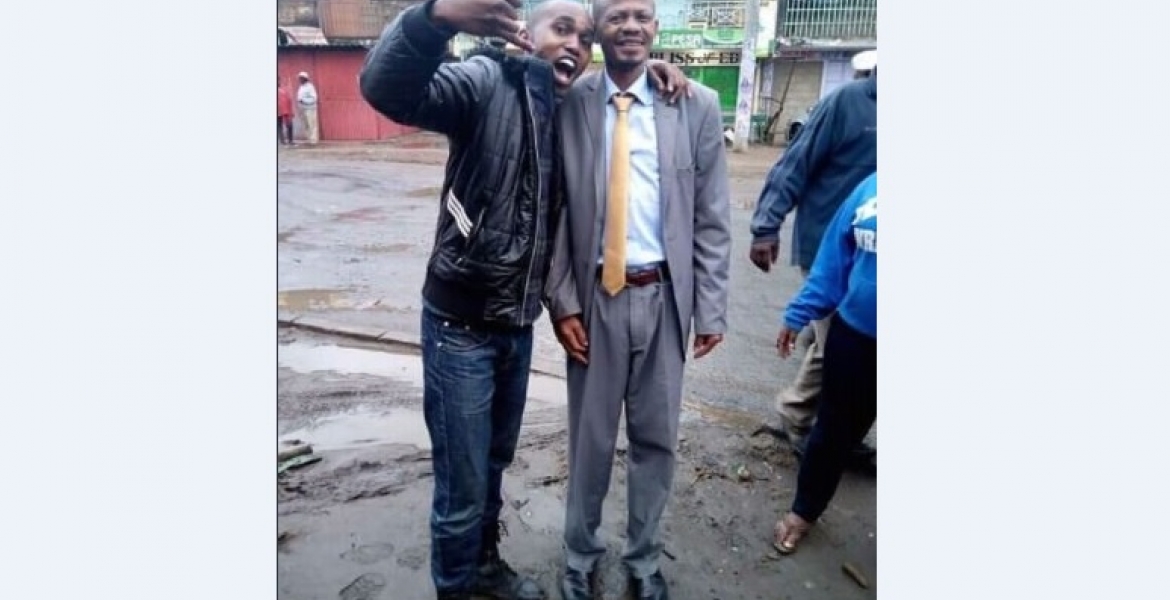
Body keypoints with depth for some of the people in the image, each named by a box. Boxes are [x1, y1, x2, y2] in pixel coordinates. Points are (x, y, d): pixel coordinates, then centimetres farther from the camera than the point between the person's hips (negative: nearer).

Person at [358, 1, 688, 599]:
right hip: (461, 323, -6)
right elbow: (387, 88, -28)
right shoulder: (488, 81, -11)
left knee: (495, 464, 24)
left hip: (518, 323, 6)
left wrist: (652, 71, 2)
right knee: (462, 484, 7)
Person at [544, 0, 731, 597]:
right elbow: (554, 213, 0)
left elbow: (712, 217, 2)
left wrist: (711, 307, -1)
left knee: (656, 436, 14)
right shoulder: (568, 104, -2)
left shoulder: (697, 105, 0)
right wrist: (562, 300, -6)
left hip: (664, 295, 1)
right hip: (595, 296, -1)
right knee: (591, 435, 12)